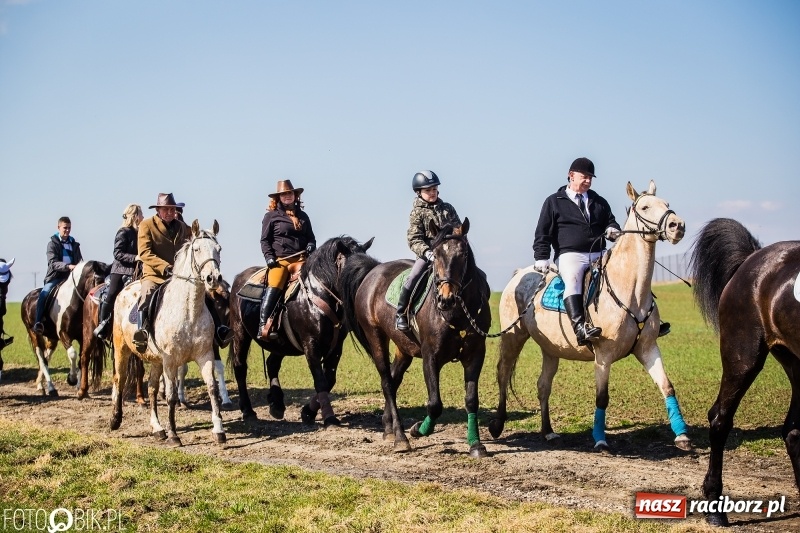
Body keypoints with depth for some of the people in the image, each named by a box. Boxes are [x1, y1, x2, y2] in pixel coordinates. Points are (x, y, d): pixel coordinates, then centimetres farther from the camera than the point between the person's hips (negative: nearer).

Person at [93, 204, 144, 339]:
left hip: (133, 271, 7)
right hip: (121, 271, -7)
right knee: (111, 296, -8)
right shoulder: (123, 232, -8)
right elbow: (118, 253, -15)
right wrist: (135, 258, -22)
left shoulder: (137, 232, 13)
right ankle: (102, 324, 0)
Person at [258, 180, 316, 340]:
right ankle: (263, 325, -30)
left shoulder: (303, 217, 22)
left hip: (301, 259, 4)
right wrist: (269, 257, -7)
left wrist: (311, 246, 4)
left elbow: (311, 237, 27)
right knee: (274, 287, -26)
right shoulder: (271, 216, 11)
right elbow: (265, 240, 8)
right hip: (279, 260, -4)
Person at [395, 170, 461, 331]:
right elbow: (414, 240, -8)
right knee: (412, 279, -24)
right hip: (427, 253, -4)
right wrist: (427, 252, -25)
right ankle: (401, 314, -8)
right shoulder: (417, 212, 1)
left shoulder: (447, 208, 12)